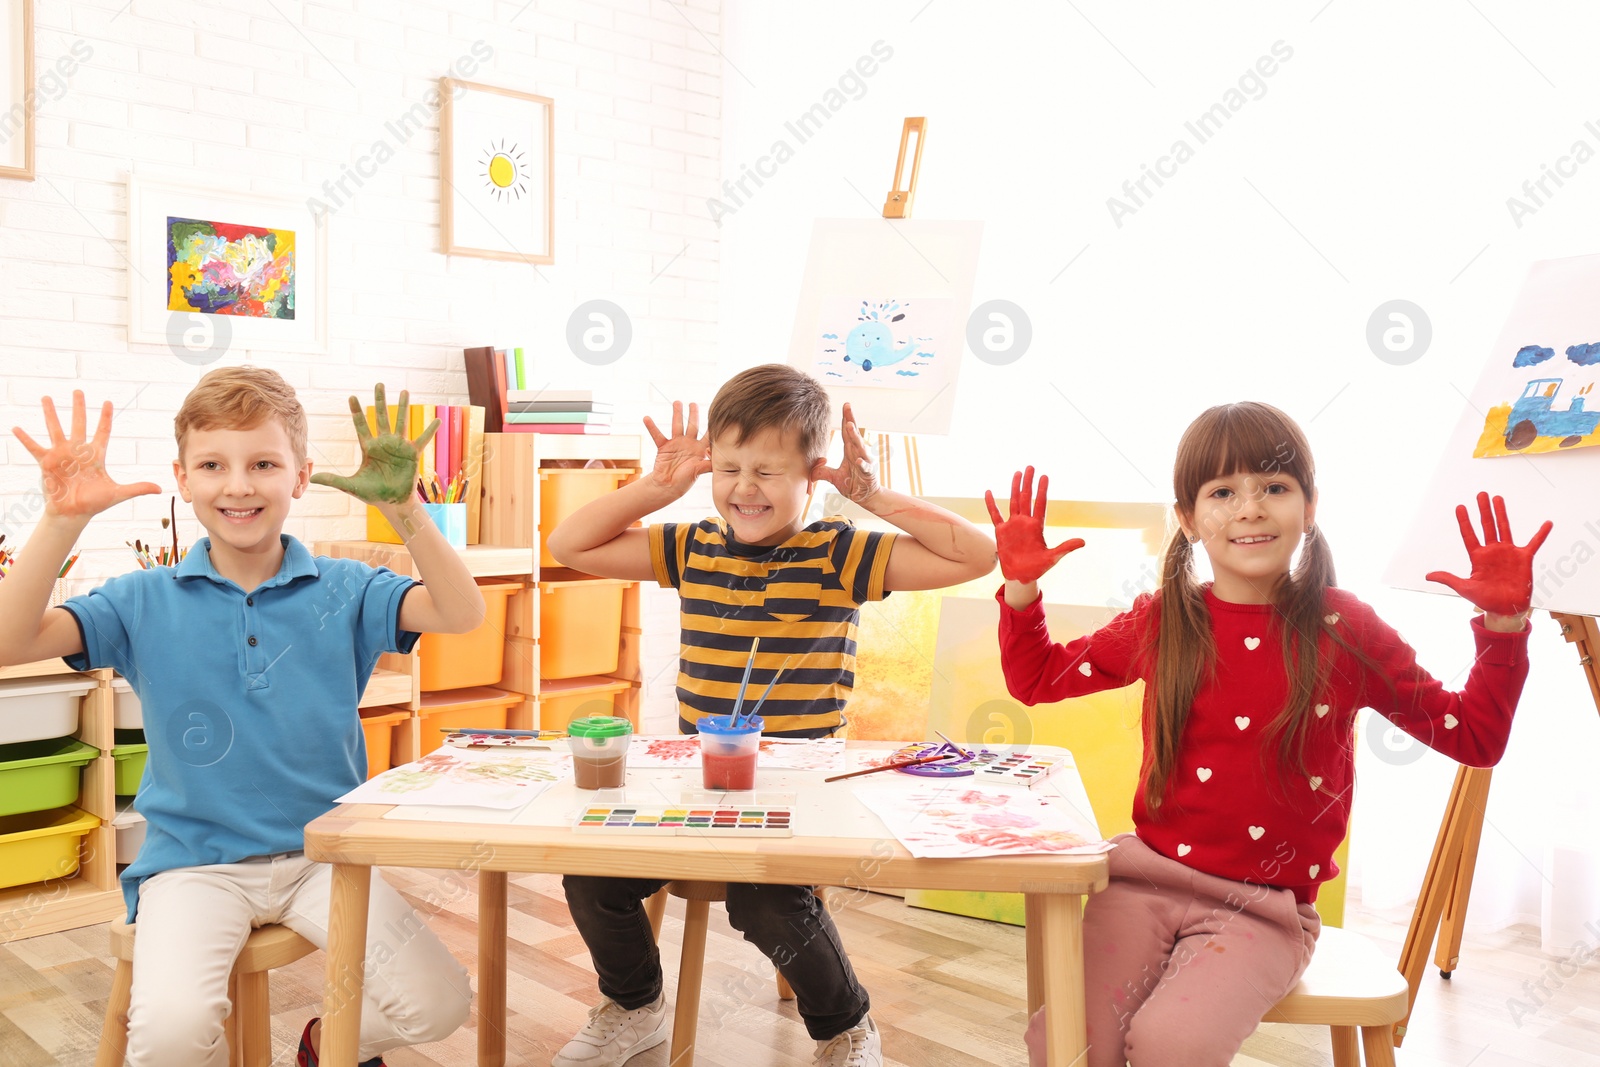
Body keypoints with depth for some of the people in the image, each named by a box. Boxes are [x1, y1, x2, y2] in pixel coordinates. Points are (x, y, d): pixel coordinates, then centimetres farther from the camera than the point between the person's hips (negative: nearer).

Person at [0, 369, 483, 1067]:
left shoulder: (343, 591, 0)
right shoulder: (146, 603, 1)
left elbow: (461, 614, -14)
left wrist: (402, 506, -27)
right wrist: (64, 518, -21)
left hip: (323, 853, 1)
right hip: (194, 862, -1)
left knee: (437, 1002, -15)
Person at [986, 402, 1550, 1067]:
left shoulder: (1343, 631, -2)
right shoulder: (1161, 623, 3)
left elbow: (1474, 737, 3)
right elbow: (1036, 679, 12)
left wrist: (1504, 624, -9)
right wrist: (1021, 584, -2)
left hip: (1263, 910, -2)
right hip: (1146, 876, 2)